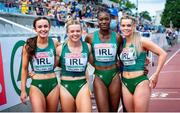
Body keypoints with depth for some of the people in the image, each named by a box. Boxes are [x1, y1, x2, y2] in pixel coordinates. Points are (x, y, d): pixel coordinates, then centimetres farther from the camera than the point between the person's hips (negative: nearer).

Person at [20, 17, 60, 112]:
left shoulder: (55, 43, -2)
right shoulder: (28, 46, -4)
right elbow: (24, 69, 2)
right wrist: (23, 90, 1)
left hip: (53, 84, 2)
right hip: (36, 85, -2)